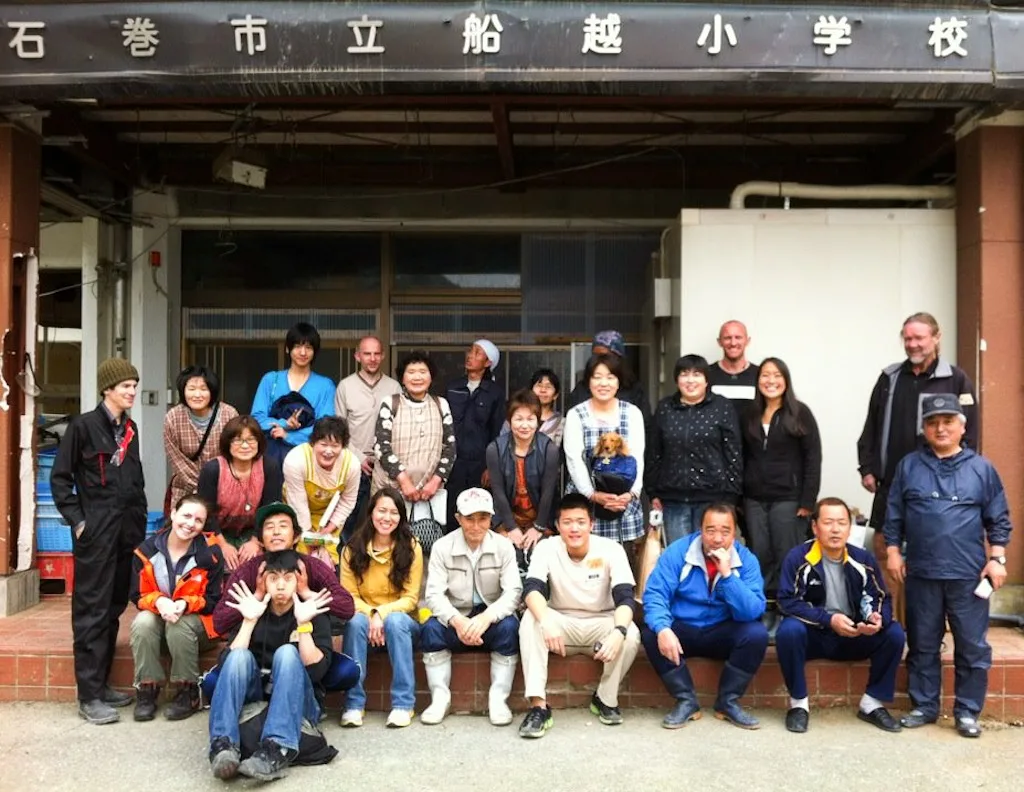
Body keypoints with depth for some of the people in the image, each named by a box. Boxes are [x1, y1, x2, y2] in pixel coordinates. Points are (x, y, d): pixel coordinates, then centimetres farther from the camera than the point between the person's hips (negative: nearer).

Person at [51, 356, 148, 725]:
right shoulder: (83, 425, -6)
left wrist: (140, 520, 11)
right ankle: (89, 695, 0)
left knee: (115, 607, 10)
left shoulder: (130, 428, 13)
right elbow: (60, 477, -6)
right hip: (96, 527, -6)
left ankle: (101, 683, 20)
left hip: (127, 527, 7)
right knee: (92, 609, -4)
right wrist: (77, 521, -11)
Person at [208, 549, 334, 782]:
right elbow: (229, 662, -8)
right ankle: (223, 745, -39)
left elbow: (316, 671, -16)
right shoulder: (255, 612, 7)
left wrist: (304, 624, -23)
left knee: (287, 652, -29)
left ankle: (278, 751, -45)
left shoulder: (315, 615, -1)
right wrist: (249, 621, -16)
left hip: (298, 705, -2)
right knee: (240, 656, -23)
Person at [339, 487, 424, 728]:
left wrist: (382, 613, -26)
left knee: (395, 620, -34)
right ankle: (354, 704, -25)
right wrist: (370, 615, -24)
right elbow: (348, 595, -6)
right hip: (365, 619, 1)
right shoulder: (353, 549, -4)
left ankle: (403, 704, -27)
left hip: (402, 622, -1)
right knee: (356, 620, -32)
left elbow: (410, 598, -9)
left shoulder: (411, 548, -8)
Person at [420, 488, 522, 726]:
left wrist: (486, 617, -35)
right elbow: (434, 594, -14)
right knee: (431, 628, -28)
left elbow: (513, 591, -15)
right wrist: (457, 621, -34)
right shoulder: (442, 547, -6)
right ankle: (440, 697, -16)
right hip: (456, 620, 0)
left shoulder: (503, 546, -6)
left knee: (509, 626, -30)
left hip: (491, 619, 0)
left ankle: (498, 698, -19)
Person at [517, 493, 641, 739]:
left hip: (601, 625, 0)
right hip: (562, 624, 1)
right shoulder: (547, 548, -13)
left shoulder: (611, 550, -15)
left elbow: (625, 597, -23)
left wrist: (618, 631, -45)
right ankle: (538, 706, -30)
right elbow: (531, 589, -27)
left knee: (631, 635, -31)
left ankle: (605, 699, -5)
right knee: (531, 619, -30)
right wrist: (546, 622, -48)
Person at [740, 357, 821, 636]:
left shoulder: (800, 413, -2)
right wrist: (739, 497, 7)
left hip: (787, 498, -4)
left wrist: (807, 500, -11)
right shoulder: (749, 415, 11)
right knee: (760, 556, 7)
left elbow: (813, 457, -6)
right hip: (754, 499, 4)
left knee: (787, 557, 0)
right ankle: (766, 610, 17)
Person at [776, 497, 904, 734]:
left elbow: (882, 599, -1)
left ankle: (872, 703, -2)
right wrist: (828, 619, -28)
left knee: (894, 633, -18)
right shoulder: (797, 557, -16)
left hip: (854, 637, 3)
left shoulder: (864, 559, -5)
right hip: (813, 636, -3)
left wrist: (878, 619, -25)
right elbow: (787, 601, -19)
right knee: (789, 630, -34)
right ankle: (798, 703, -13)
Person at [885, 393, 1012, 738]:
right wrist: (893, 551, 1)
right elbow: (894, 515, 7)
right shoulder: (908, 466, 5)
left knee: (972, 647, 4)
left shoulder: (981, 468, 3)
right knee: (922, 645, 10)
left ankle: (967, 711, 16)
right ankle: (924, 705, 22)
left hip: (968, 574, -1)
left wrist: (996, 558, -2)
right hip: (921, 573, 1)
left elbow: (998, 520, 6)